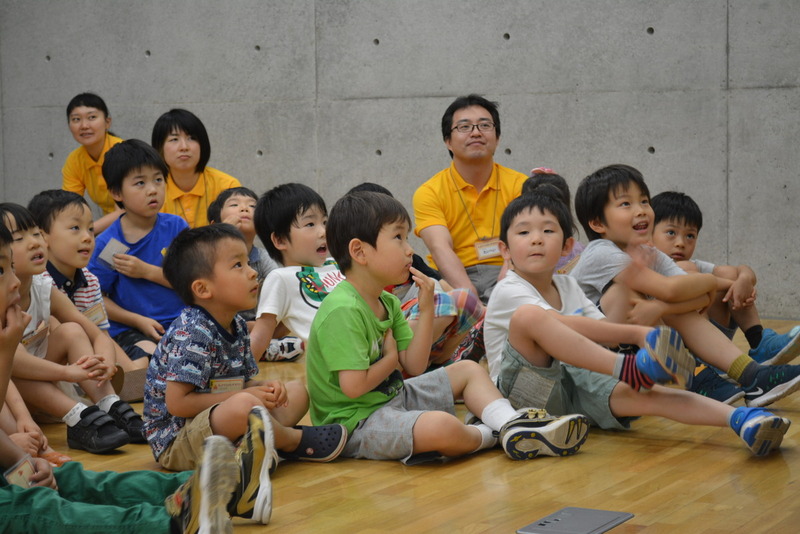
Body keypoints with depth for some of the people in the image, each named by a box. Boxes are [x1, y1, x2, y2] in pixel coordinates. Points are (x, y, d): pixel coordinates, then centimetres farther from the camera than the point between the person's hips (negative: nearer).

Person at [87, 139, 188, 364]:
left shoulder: (176, 227, 3)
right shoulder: (107, 242, -4)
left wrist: (147, 271, -10)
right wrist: (139, 321, -12)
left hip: (178, 324, 2)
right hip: (129, 330, -2)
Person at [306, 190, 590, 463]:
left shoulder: (387, 303, 9)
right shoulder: (343, 310, -23)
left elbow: (414, 366, 8)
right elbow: (354, 386, -29)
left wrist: (426, 310, -4)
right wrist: (392, 357, -9)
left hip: (392, 397, 11)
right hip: (356, 421, -11)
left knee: (468, 370, 17)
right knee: (442, 426, -35)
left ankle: (513, 424, -8)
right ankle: (487, 435, -2)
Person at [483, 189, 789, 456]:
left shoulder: (566, 286, 19)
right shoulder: (508, 292, -7)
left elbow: (602, 328, 12)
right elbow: (569, 326, -20)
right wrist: (637, 334, -26)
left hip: (573, 384, 6)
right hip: (526, 390, -6)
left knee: (642, 395, -24)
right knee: (528, 316, -34)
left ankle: (739, 419, -43)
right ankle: (630, 369, -35)